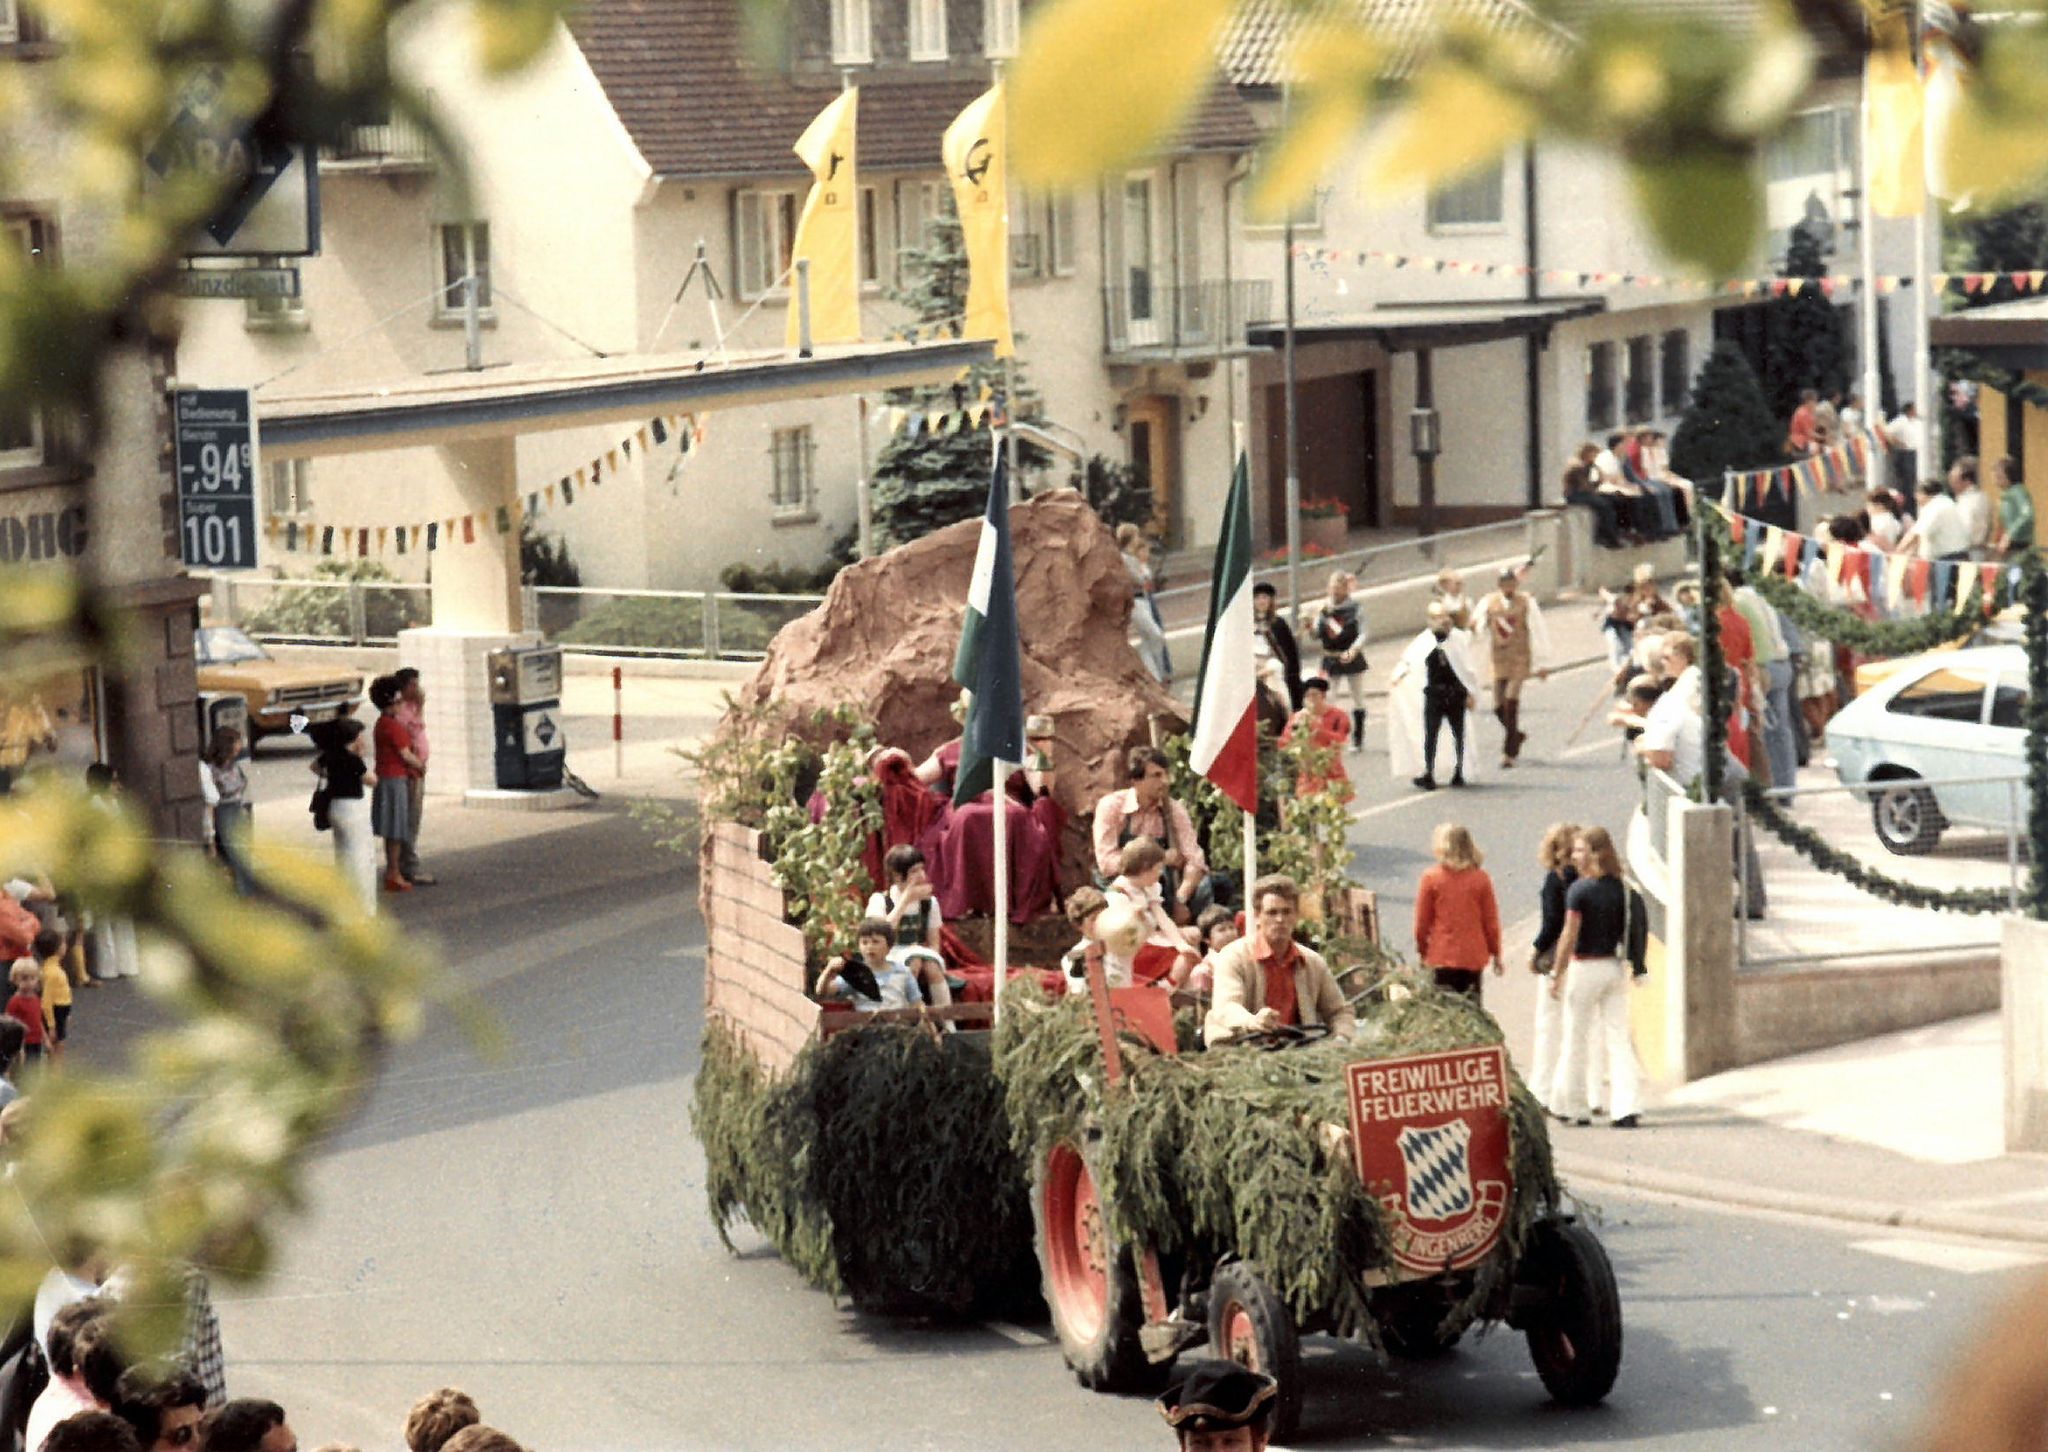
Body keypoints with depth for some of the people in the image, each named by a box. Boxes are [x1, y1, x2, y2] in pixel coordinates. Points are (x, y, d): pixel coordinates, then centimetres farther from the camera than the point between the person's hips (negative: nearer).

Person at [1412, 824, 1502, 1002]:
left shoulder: (1431, 878, -8)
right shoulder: (1480, 878, -3)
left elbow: (1422, 921, -1)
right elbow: (1491, 920, 3)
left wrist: (1421, 951, 13)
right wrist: (1495, 953, 15)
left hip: (1442, 956, -2)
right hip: (1473, 957, 2)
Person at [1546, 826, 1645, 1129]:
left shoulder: (1579, 890, -13)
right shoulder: (1619, 887, 4)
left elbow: (1569, 936, -13)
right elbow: (1625, 930, 7)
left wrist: (1557, 975, -7)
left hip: (1585, 967, -5)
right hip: (1615, 967, 5)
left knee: (1576, 1041, 7)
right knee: (1618, 1038, 4)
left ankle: (1573, 1107, 16)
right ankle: (1628, 1107, -6)